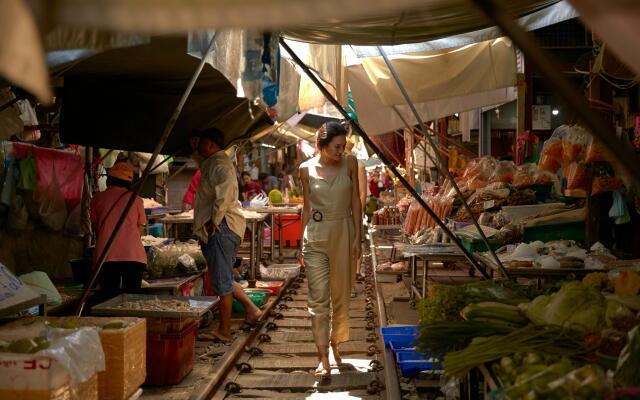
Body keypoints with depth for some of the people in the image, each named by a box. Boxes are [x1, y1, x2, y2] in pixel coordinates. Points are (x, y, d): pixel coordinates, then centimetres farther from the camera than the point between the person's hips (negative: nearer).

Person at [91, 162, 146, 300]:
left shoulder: (98, 198, 11)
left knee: (110, 299, 2)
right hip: (134, 256, 0)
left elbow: (96, 227, 20)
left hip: (106, 257, 0)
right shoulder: (136, 200, 11)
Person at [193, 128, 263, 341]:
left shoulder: (219, 165, -12)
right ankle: (252, 310, 21)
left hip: (221, 229, -11)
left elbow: (224, 194, -27)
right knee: (224, 278, 17)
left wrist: (214, 222, -20)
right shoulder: (212, 164, 21)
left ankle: (224, 331, 3)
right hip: (218, 230, 11)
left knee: (221, 281, -4)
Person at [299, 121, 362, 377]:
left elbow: (355, 201, 3)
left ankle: (335, 343, 31)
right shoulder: (307, 169, -1)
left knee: (341, 295, 10)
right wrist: (302, 243, 6)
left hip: (343, 233, 1)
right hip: (315, 236, -1)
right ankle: (323, 358, -4)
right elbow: (307, 207, 6)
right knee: (319, 298, -5)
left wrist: (357, 237, -2)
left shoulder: (350, 163, 0)